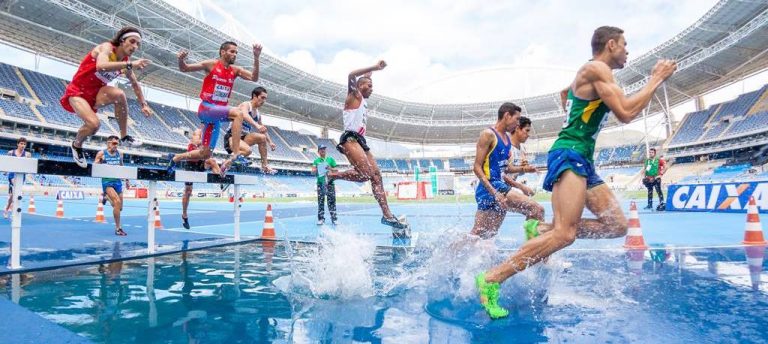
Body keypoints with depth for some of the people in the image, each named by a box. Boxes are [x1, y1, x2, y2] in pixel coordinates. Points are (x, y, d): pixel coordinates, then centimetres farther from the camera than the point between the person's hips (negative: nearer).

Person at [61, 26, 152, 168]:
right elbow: (101, 66, -40)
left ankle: (124, 136, -14)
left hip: (95, 95, 5)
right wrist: (130, 65, -46)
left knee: (119, 94, -28)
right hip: (77, 93, -5)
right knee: (94, 124, -28)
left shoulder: (125, 61, 2)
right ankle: (77, 145, 6)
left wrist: (143, 104, 11)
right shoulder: (107, 47, -18)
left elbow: (135, 84, 17)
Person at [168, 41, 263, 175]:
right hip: (206, 108, -6)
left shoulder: (235, 70, 9)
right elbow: (184, 69, 1)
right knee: (238, 113, -31)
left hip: (217, 114, 6)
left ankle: (175, 158, 33)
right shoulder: (211, 64, -3)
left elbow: (254, 78, -4)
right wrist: (181, 60, -21)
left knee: (205, 154, 9)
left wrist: (256, 58, -15)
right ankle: (235, 154, -35)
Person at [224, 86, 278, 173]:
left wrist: (270, 142, 15)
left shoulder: (257, 113, 12)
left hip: (243, 137, 8)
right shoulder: (246, 105, -10)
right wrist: (257, 125, -49)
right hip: (232, 136, -7)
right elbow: (244, 115, -34)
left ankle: (265, 166, -8)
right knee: (247, 150, -32)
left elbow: (263, 129, 24)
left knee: (262, 137, -12)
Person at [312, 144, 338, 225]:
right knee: (320, 201, 1)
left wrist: (331, 169, -10)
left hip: (330, 182, -1)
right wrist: (316, 169, -16)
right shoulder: (316, 160, 11)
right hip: (320, 183, 1)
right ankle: (321, 218, 7)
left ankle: (334, 218, 0)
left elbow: (336, 170, 9)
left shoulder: (330, 159, 9)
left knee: (331, 200, -3)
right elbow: (313, 171, 4)